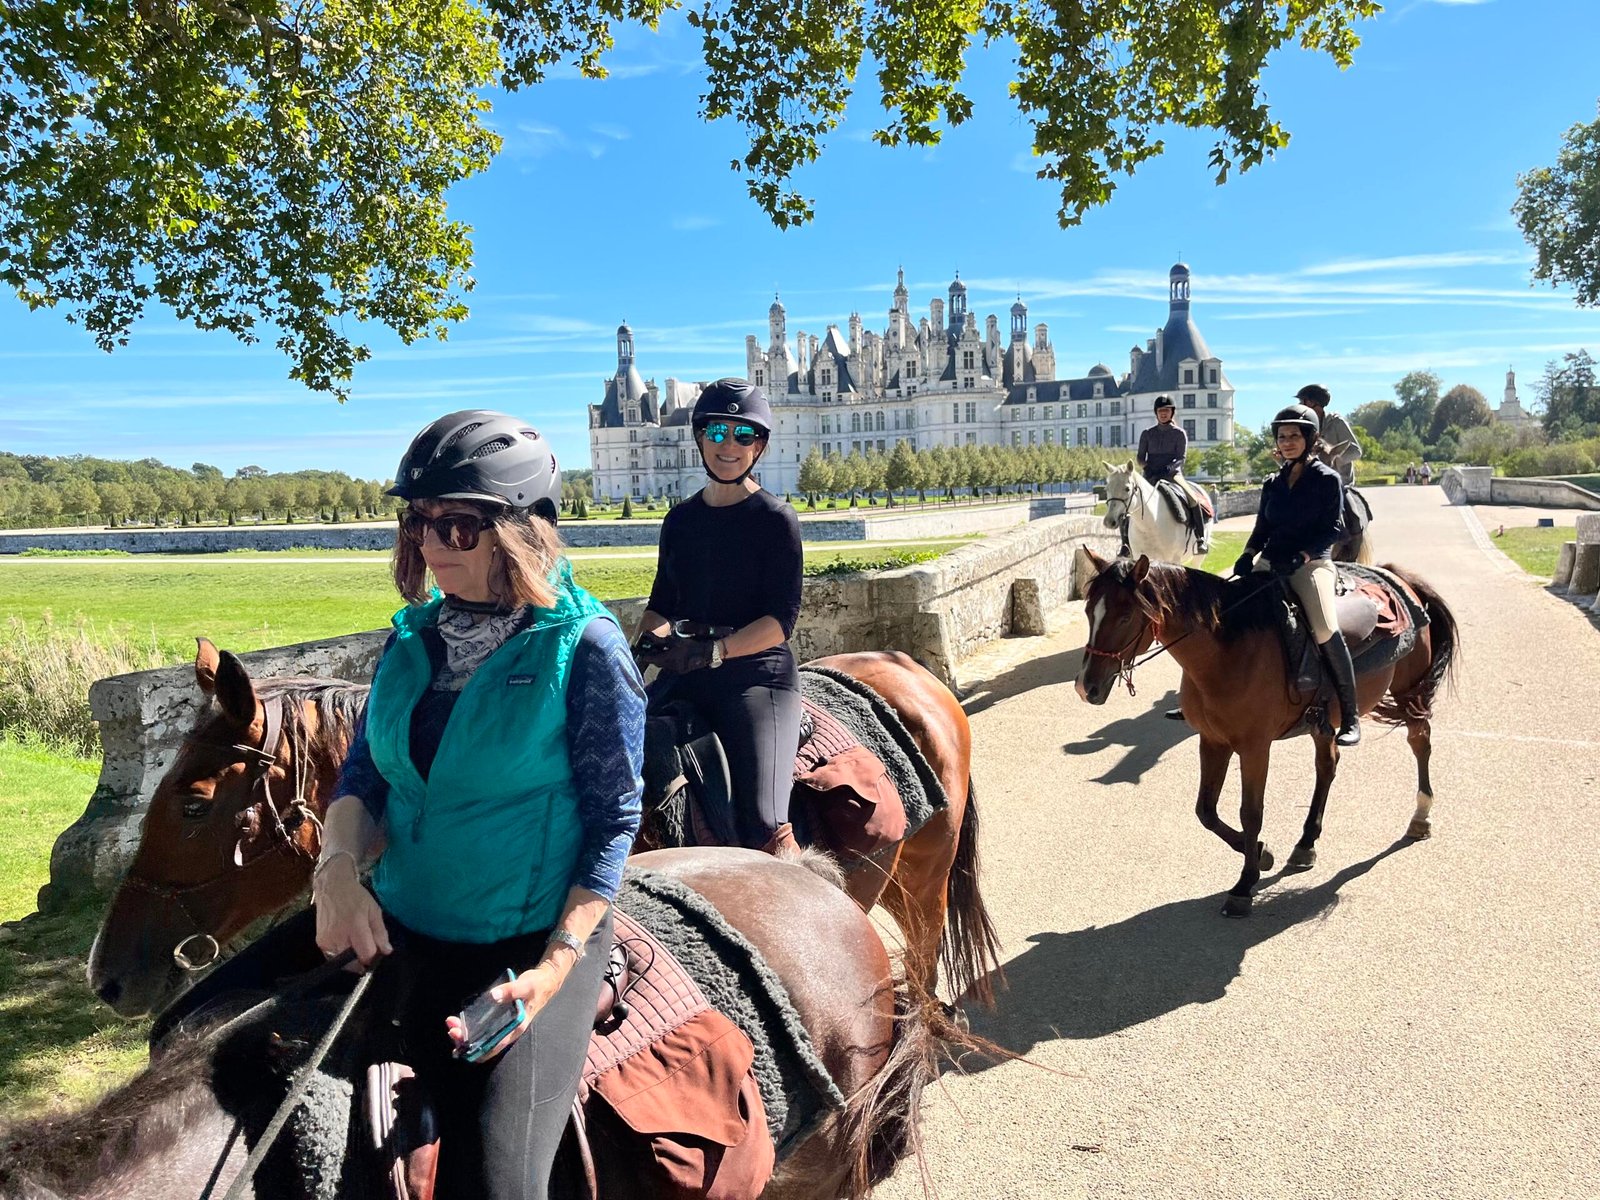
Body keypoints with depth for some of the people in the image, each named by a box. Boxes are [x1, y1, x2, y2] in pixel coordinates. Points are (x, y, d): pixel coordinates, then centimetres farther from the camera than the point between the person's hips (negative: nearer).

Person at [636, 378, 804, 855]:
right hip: (684, 675, 6)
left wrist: (716, 650, -22)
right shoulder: (681, 520, 13)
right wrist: (647, 642, -1)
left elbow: (782, 618, -9)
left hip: (757, 673, -5)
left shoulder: (776, 520, -3)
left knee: (764, 825, -23)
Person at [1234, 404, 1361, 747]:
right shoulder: (1273, 483, 17)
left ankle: (1350, 716, -17)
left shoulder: (1328, 479, 3)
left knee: (1325, 629, -27)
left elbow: (1333, 528, -4)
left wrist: (1300, 556, -18)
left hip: (1312, 562, -6)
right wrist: (1248, 555, -4)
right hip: (1270, 563, 6)